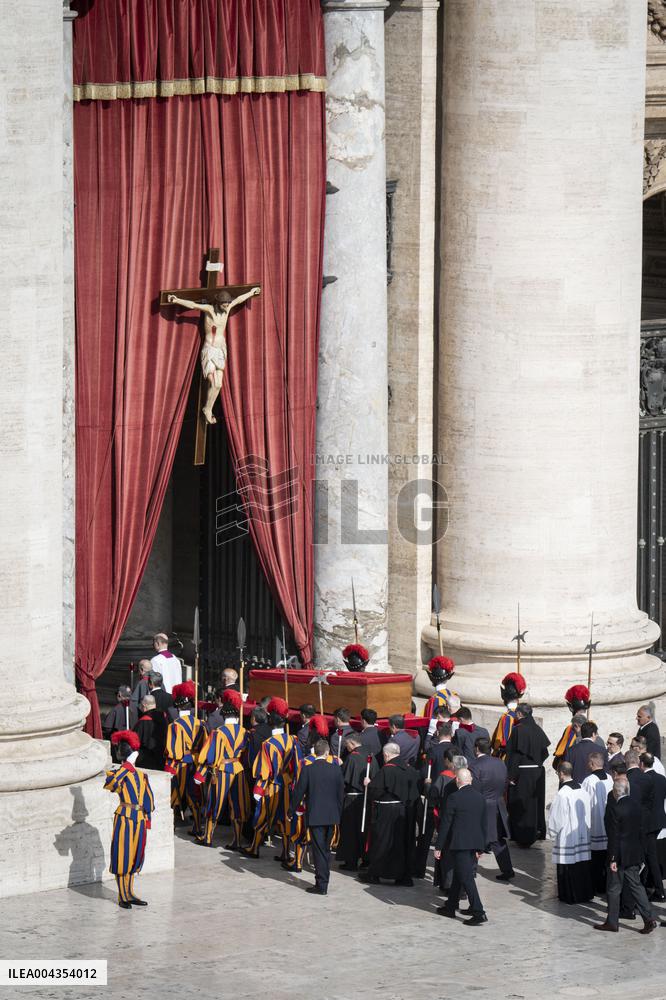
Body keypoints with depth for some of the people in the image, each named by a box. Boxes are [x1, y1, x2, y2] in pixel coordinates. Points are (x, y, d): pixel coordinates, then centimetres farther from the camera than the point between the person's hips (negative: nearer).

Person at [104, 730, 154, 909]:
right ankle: (123, 896, 8)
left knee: (135, 858, 13)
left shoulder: (141, 775, 10)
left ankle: (130, 894, 24)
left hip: (139, 820, 6)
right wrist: (127, 765, -28)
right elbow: (110, 783, -32)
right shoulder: (117, 774, -8)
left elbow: (148, 798, 17)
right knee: (123, 857, 0)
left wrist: (147, 818, 11)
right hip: (124, 819, -6)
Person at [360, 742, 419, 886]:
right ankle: (405, 876, 12)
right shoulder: (410, 770, 2)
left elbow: (375, 791, -16)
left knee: (381, 842, 5)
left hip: (386, 813, -6)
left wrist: (369, 783, 3)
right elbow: (415, 792, 7)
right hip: (405, 813, 6)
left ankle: (374, 874, 12)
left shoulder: (386, 770, -18)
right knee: (404, 842, 12)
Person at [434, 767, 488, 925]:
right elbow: (484, 823, 11)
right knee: (458, 875, 20)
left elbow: (445, 824, -9)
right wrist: (481, 847, 18)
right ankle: (450, 907, 30)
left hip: (459, 844, -7)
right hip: (475, 843, 7)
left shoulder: (454, 799, -13)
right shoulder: (480, 797, 6)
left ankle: (478, 912, -14)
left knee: (466, 878, -7)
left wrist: (438, 847, -3)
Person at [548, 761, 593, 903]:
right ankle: (585, 893, 21)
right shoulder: (583, 791, 1)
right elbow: (589, 814, 11)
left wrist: (553, 834, 1)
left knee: (568, 869, 4)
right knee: (583, 868, 14)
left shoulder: (562, 794, -19)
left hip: (567, 838, -7)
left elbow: (556, 818, -13)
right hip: (584, 837, 7)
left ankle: (569, 896, 10)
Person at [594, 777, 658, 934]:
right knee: (635, 886, 12)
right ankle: (649, 919, 6)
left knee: (613, 888, 6)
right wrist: (640, 853, 17)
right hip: (635, 854, 7)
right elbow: (640, 828, 9)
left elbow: (613, 836, -19)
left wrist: (613, 859, -14)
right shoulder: (636, 804, 2)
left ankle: (612, 922, 15)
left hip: (621, 855, -7)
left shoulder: (614, 808, -20)